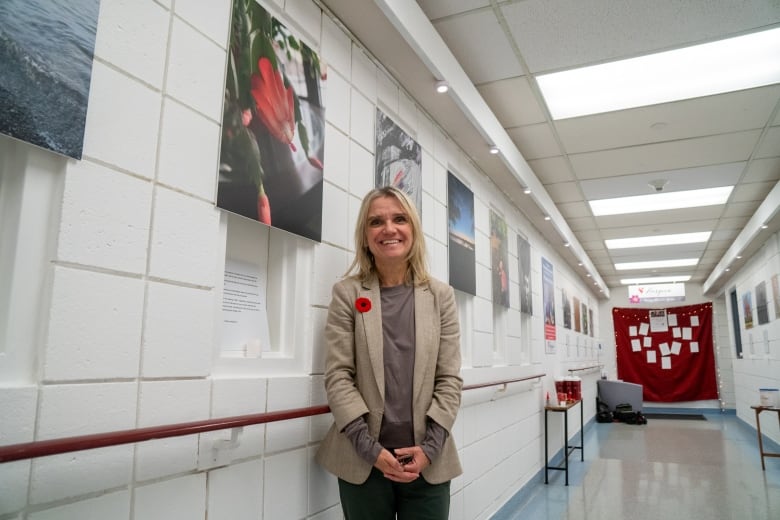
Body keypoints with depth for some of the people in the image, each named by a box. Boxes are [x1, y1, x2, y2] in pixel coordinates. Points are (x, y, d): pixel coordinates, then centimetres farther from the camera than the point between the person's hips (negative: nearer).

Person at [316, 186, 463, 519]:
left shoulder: (441, 295, 3)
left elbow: (450, 380, 1)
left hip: (428, 462, 1)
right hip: (363, 460, -1)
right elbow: (337, 377, -6)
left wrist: (429, 448, -9)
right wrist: (371, 450, -12)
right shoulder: (347, 293, -2)